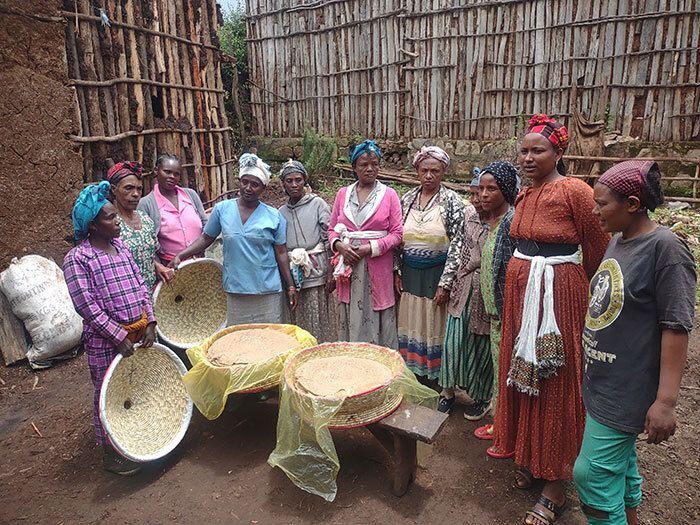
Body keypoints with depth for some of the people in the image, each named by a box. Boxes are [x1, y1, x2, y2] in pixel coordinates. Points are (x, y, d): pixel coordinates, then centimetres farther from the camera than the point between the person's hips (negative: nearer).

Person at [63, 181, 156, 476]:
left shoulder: (121, 247, 8)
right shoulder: (77, 258, -12)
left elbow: (140, 286, 8)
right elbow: (87, 306, -17)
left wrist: (149, 323, -2)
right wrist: (119, 337, -18)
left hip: (139, 331, 6)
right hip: (106, 341, -6)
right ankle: (110, 454, 26)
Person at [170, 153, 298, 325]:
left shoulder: (274, 216, -1)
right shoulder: (222, 209, 2)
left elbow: (281, 253, 2)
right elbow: (206, 239, 10)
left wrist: (291, 286, 1)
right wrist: (180, 256, -1)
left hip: (267, 291, -1)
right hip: (235, 290, 1)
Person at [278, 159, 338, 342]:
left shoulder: (317, 204, -1)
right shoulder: (281, 212, 11)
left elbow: (330, 240, -5)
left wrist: (331, 274, -10)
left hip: (316, 273, -4)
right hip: (292, 275, 4)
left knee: (319, 324, 0)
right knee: (297, 323, 8)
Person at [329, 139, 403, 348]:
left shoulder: (389, 195, 2)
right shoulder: (343, 194, 11)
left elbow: (397, 233, -2)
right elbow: (332, 229, 13)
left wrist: (371, 248, -13)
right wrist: (339, 245, -7)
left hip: (377, 267, -2)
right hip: (349, 266, 3)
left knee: (377, 320, 1)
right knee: (351, 319, 7)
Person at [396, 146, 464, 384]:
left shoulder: (451, 201, -7)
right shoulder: (407, 199, 6)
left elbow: (457, 244, -11)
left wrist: (445, 283, -15)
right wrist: (397, 272, 4)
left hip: (437, 272, -4)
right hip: (410, 272, 4)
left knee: (436, 323, 5)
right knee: (412, 322, 13)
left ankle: (438, 378, 23)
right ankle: (415, 373, 30)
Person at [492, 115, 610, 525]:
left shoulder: (575, 191, -13)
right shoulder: (525, 195, 10)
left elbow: (600, 251, -7)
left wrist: (577, 289, 6)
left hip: (557, 293, -7)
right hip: (520, 291, 8)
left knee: (554, 384, 2)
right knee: (520, 373, 15)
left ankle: (555, 489, 17)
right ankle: (529, 458, 35)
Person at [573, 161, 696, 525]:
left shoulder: (665, 247, -18)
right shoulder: (617, 241, 6)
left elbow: (676, 327, -20)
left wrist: (666, 400, -21)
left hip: (627, 389, -8)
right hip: (602, 380, 8)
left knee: (592, 474, 0)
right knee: (620, 463, 22)